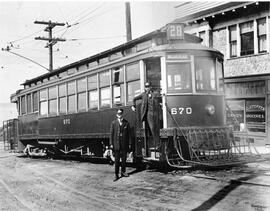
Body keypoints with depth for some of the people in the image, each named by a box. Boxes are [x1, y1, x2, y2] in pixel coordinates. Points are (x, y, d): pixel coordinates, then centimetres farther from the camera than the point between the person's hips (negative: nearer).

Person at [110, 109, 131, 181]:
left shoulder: (126, 123, 5)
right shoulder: (113, 123, 2)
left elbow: (129, 134, 6)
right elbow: (111, 133, 2)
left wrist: (129, 143, 2)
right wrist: (111, 143, -3)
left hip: (124, 144, 2)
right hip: (116, 144, -2)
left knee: (124, 158, 9)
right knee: (116, 160, -1)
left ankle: (123, 172, 24)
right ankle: (116, 175, 2)